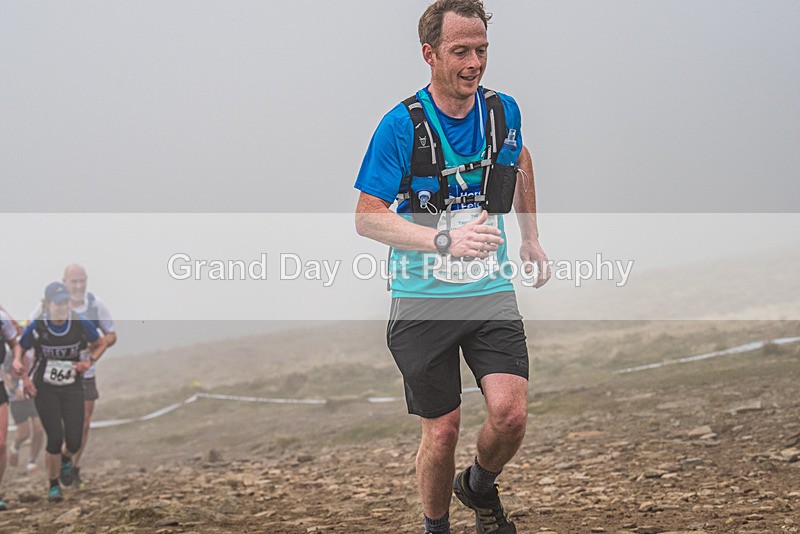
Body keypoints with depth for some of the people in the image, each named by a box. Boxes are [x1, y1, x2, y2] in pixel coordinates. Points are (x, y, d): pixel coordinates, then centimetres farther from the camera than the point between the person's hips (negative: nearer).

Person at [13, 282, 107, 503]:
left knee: (74, 441, -5)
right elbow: (19, 348, 4)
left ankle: (66, 460, 34)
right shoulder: (37, 327, -15)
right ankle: (54, 485, 12)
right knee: (55, 438, -10)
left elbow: (101, 344, 6)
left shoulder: (81, 324, -11)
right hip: (45, 390, -2)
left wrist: (89, 362, -11)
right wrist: (24, 376, -8)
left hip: (72, 389, 2)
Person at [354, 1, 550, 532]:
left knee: (511, 412, -13)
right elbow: (367, 217, -13)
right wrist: (445, 240, -26)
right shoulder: (402, 125, -12)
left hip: (491, 291, 3)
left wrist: (531, 240, 27)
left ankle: (479, 487, 20)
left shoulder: (503, 110, 1)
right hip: (424, 299, -3)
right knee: (442, 430, 1)